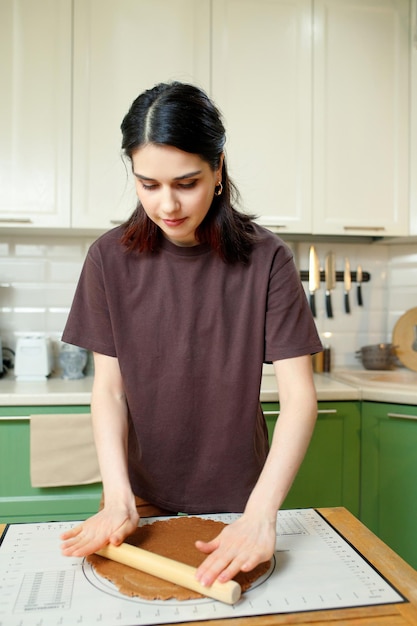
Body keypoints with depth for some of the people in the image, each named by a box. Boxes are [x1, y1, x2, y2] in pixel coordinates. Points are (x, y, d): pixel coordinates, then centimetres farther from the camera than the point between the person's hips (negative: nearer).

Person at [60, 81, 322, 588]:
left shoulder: (264, 259, -16)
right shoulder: (112, 258, -11)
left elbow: (298, 394, -19)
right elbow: (109, 386, -9)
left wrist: (260, 513, -30)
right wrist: (118, 495, -20)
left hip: (236, 494, -1)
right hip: (142, 491, 2)